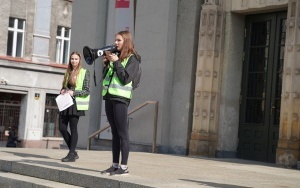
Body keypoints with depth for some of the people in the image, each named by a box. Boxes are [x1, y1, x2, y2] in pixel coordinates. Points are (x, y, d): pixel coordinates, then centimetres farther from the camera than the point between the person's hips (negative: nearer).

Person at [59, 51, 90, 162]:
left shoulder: (84, 72, -1)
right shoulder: (68, 73, 16)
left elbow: (86, 91, -6)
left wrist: (73, 92, -17)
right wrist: (62, 91, 1)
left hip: (76, 104, -6)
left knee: (73, 128, -4)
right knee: (62, 128, 2)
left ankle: (72, 154, 2)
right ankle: (73, 152, 15)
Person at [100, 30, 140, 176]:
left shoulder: (132, 59, -2)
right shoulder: (114, 56, 18)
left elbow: (125, 79, -14)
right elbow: (105, 77, 19)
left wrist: (116, 62, -11)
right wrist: (106, 64, 5)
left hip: (120, 98, -7)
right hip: (109, 97, 7)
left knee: (122, 133, -7)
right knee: (115, 133, 8)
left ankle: (124, 166, -7)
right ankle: (115, 165, 10)